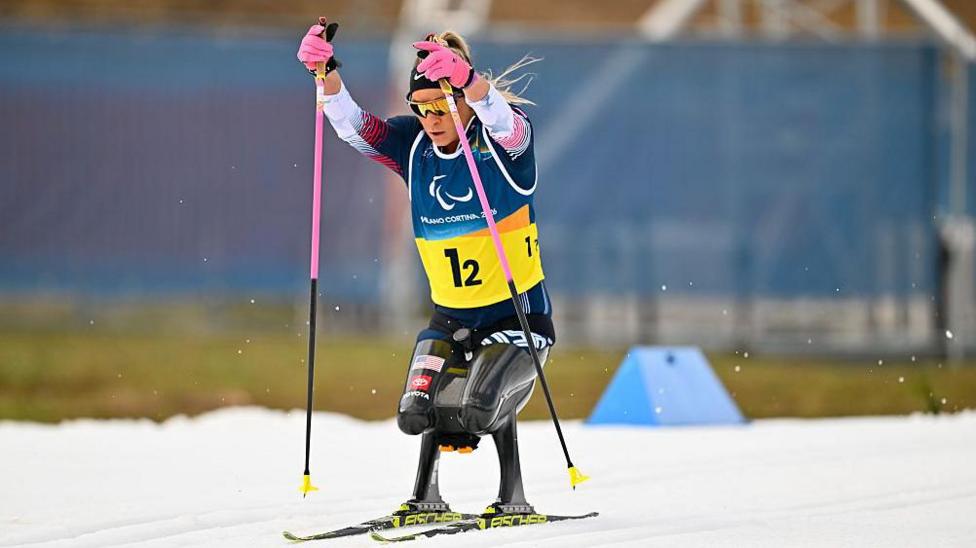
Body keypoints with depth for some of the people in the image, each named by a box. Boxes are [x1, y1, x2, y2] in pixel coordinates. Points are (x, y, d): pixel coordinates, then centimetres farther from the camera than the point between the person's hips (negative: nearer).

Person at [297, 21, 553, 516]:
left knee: (480, 408, -24)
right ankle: (426, 499, 13)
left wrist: (464, 78, -55)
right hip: (450, 317, 4)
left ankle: (513, 498, 1)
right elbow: (353, 127, -15)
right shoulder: (414, 146, -1)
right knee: (420, 412, -15)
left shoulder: (504, 139, -13)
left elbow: (503, 119, -36)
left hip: (518, 313, -4)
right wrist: (326, 74, -33)